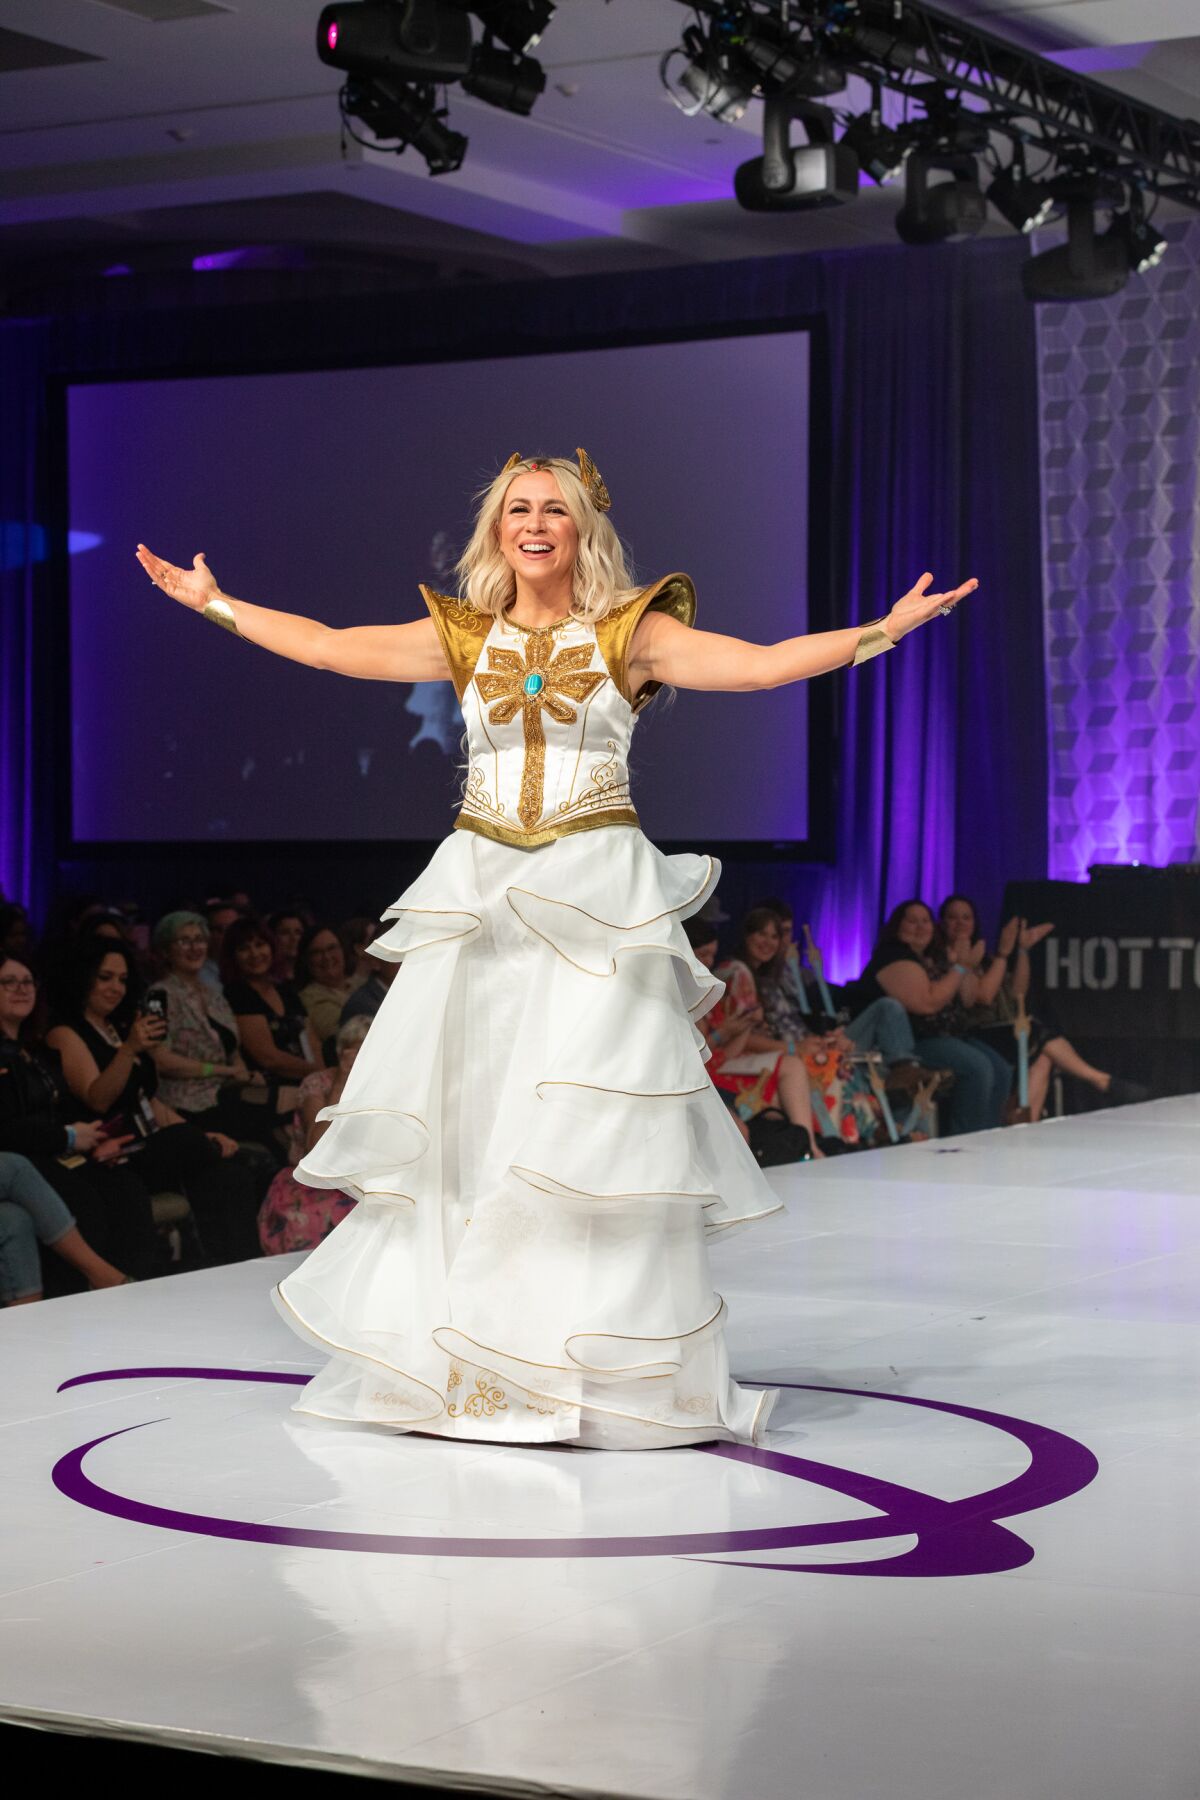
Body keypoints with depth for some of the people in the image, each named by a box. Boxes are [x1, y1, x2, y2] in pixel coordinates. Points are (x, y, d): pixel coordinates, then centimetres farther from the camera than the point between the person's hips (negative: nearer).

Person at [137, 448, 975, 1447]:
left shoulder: (632, 634, 1)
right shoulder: (464, 637, 9)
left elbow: (765, 663, -7)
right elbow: (325, 646, 12)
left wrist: (888, 627, -15)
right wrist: (217, 604, 14)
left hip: (598, 895, -3)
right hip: (481, 894, 3)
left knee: (591, 1128, -7)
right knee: (459, 1122, 2)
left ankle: (608, 1366, 0)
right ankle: (456, 1359, 12)